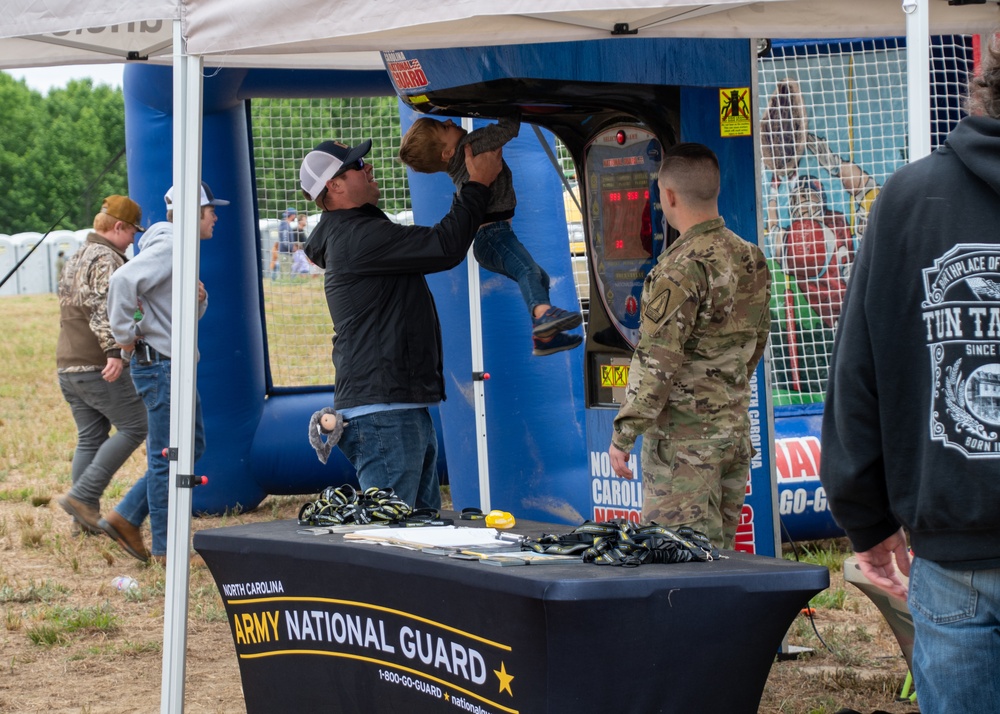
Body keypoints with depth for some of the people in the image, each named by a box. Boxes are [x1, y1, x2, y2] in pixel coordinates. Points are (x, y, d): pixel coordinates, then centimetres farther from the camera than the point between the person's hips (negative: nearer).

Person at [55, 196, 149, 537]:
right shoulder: (107, 260, -12)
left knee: (90, 438, 12)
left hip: (68, 366, 9)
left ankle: (84, 518, 9)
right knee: (134, 427, -2)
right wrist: (114, 351, -33)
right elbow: (104, 307, -25)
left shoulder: (74, 260, 19)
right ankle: (82, 496, -10)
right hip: (99, 367, -9)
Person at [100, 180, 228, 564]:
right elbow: (123, 280, -28)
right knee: (168, 457, -4)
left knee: (192, 446, 15)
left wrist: (199, 298, 7)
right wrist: (125, 334, -21)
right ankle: (166, 550, 2)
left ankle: (126, 517, 17)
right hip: (160, 364, -10)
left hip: (177, 365, 10)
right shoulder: (168, 246, -15)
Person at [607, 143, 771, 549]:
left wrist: (624, 434, -13)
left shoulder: (681, 268, -17)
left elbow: (657, 362, -19)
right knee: (720, 554, 14)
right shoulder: (751, 259, 8)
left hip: (683, 438, -8)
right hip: (735, 431, 8)